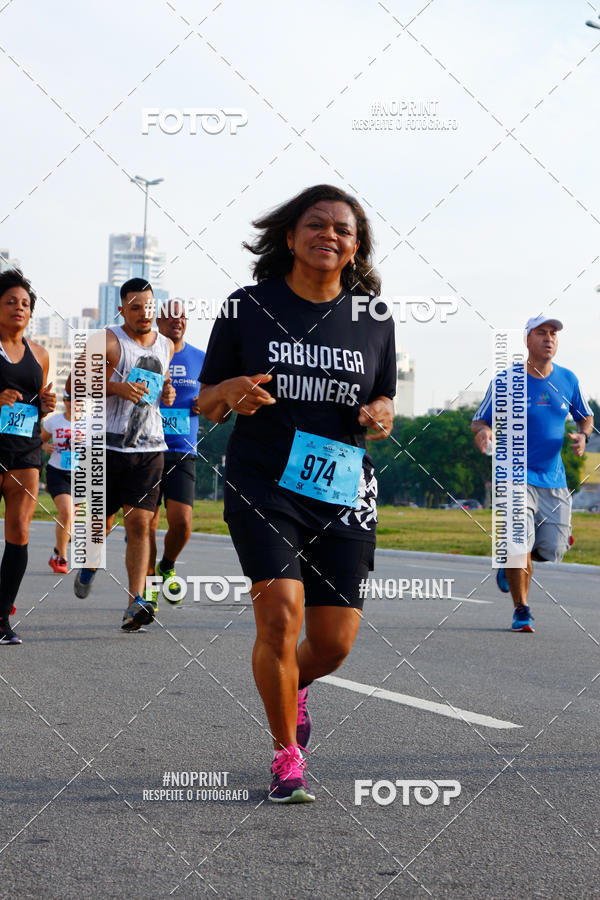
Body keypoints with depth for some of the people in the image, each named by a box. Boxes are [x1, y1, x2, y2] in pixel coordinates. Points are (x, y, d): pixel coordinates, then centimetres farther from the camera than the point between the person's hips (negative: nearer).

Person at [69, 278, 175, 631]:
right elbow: (74, 384, -9)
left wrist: (167, 393, 9)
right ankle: (89, 566, 42)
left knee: (140, 524, -9)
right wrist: (116, 387, -22)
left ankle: (136, 604, -14)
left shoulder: (167, 346, 12)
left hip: (150, 449, 3)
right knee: (101, 520, 9)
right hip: (108, 444, -3)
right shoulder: (108, 342, -6)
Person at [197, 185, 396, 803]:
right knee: (280, 613, -19)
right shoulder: (247, 309, 0)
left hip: (342, 493, 3)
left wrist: (381, 414, -5)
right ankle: (286, 756, 2)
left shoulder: (374, 322, 6)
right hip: (261, 485, -2)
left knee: (334, 642, 1)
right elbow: (205, 406, 5)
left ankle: (292, 685, 39)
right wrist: (230, 392, -18)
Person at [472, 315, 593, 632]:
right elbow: (478, 421, 1)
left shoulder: (567, 380, 5)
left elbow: (585, 416, 19)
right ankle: (521, 609, 1)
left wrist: (582, 436, -3)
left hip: (554, 480, 4)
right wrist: (483, 432, -23)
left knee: (552, 551, -1)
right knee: (520, 541, -18)